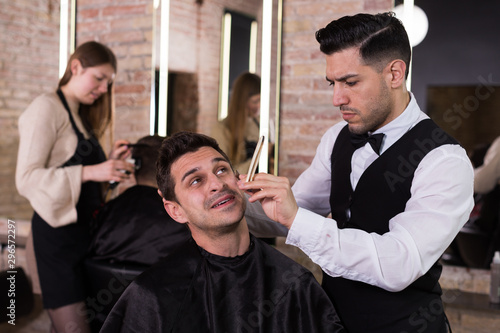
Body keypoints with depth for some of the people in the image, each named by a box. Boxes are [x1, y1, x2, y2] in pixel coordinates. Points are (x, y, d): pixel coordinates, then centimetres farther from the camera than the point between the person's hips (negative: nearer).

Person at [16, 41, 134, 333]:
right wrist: (90, 171, -25)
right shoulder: (47, 108, -8)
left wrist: (109, 162, 5)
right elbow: (26, 178, -17)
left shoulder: (81, 116, 18)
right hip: (59, 232, -8)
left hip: (84, 228, 8)